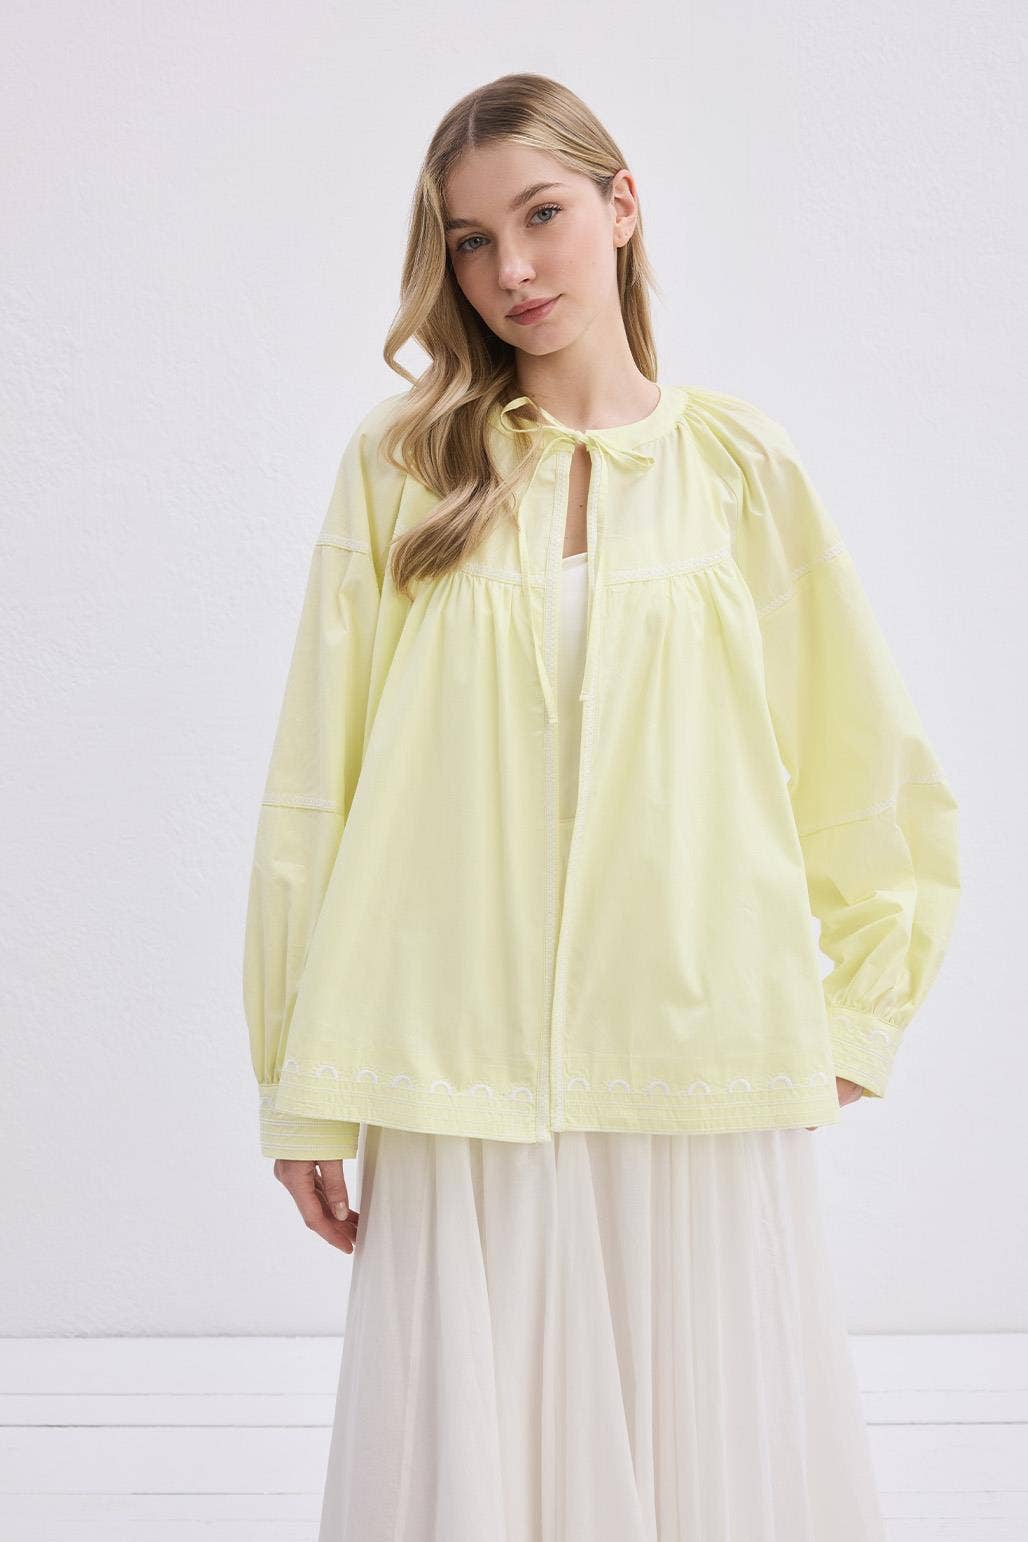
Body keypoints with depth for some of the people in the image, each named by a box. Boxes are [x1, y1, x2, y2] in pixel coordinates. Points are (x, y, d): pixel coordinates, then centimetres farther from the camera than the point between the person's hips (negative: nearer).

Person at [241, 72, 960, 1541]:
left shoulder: (742, 464, 5)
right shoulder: (402, 465, 4)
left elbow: (879, 775, 11)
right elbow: (316, 786, 3)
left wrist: (851, 1019, 9)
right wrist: (307, 1090, 1)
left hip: (706, 1080, 0)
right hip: (459, 1089, 0)